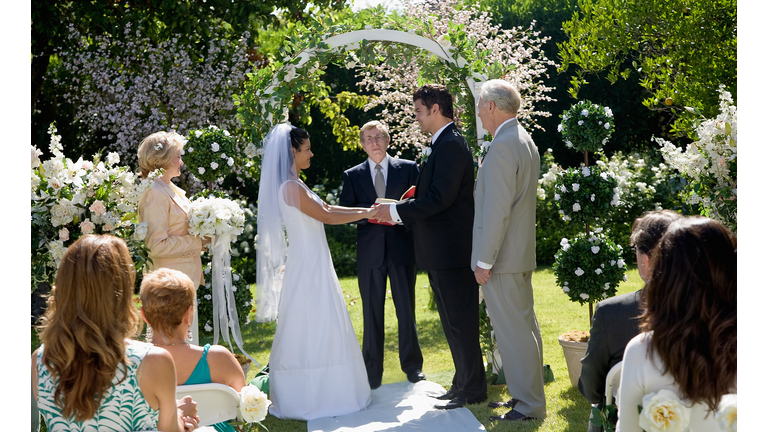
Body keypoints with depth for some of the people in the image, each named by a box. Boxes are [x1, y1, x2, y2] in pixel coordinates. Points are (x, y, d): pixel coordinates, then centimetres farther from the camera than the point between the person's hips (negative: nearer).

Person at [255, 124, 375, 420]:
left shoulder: (294, 185, 13)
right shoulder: (291, 187, -18)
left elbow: (326, 208, 15)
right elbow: (326, 216, -15)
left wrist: (366, 209, 10)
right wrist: (366, 215, -4)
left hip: (313, 265, 10)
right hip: (307, 266, -10)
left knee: (317, 329, 13)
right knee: (312, 329, -3)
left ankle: (316, 393, 21)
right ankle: (310, 399, 5)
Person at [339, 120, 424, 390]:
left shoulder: (408, 169, 9)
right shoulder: (352, 175, 10)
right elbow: (344, 211, 1)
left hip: (402, 248, 0)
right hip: (370, 252, 1)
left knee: (407, 310, 3)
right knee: (372, 312, 3)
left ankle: (412, 366, 16)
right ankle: (372, 372, 11)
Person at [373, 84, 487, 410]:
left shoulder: (451, 145, -16)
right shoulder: (446, 143, 16)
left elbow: (440, 197, -24)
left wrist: (397, 211, -16)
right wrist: (399, 214, 11)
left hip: (451, 252, -11)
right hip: (442, 252, 11)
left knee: (460, 322, -2)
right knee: (454, 321, 17)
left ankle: (472, 390, 8)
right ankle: (464, 383, 27)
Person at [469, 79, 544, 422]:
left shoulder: (502, 146, -18)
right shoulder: (524, 140, 14)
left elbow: (497, 210, -22)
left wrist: (484, 261, -18)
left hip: (502, 256, -10)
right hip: (521, 252, 10)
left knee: (513, 331, -4)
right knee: (525, 326, 16)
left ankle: (529, 406, 3)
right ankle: (527, 395, 26)